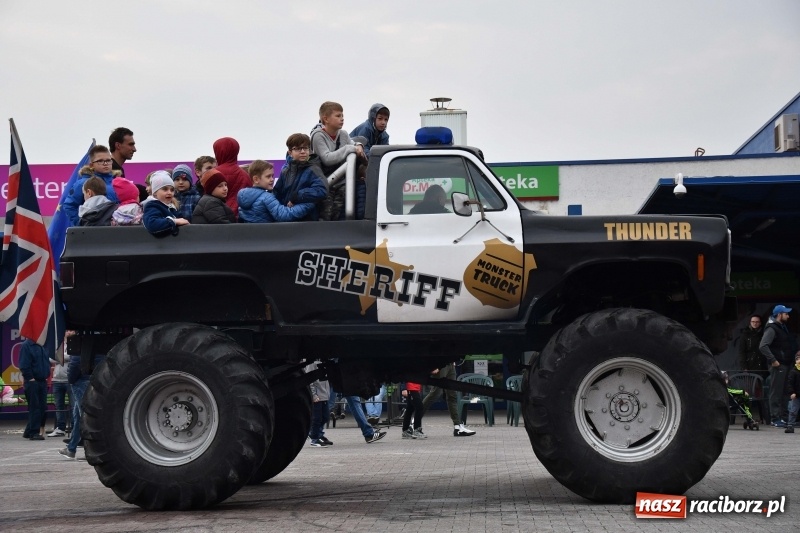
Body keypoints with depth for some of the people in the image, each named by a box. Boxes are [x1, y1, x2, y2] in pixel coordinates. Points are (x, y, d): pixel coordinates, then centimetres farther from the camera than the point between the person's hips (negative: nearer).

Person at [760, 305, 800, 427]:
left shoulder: (783, 328, 19)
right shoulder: (772, 329, -11)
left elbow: (790, 345, 29)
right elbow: (763, 346, -22)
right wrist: (773, 360, -22)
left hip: (786, 364, 9)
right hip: (778, 365, -9)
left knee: (785, 392, 11)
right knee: (776, 392, -6)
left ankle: (784, 416, 16)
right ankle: (776, 418, -5)